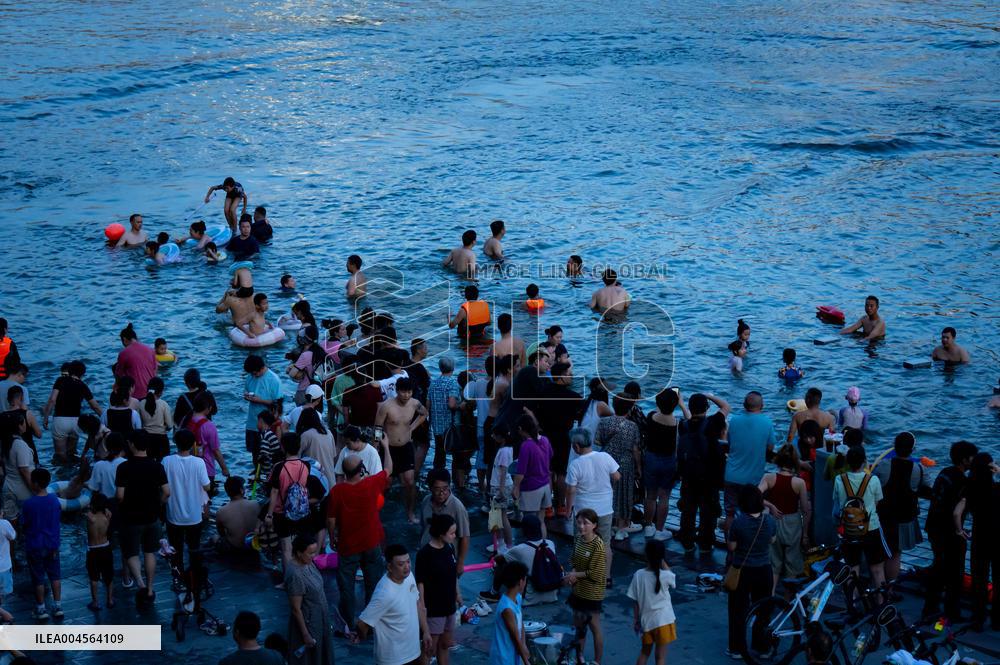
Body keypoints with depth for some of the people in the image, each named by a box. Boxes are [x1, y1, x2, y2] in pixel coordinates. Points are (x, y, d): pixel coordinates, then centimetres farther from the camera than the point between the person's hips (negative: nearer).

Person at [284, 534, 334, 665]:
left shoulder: (306, 563, -4)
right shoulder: (295, 575, -31)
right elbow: (296, 609, -24)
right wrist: (306, 634, -18)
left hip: (318, 618, 8)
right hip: (307, 621, -8)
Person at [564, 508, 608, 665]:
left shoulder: (598, 545, -23)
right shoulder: (578, 539, -1)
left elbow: (596, 574, -22)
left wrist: (576, 575, -16)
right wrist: (571, 575, -7)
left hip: (592, 593, -7)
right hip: (578, 590, 7)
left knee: (594, 627, 7)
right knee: (578, 624, 18)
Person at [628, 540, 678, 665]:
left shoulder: (638, 575, -10)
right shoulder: (665, 576, -16)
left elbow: (635, 601, -3)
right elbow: (672, 577, 10)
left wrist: (636, 620, 8)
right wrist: (662, 561, 2)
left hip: (646, 620, 3)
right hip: (663, 621, -3)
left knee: (645, 652, 23)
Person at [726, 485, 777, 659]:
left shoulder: (738, 522, -19)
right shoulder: (769, 520, -8)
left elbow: (731, 547, -11)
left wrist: (727, 532, 4)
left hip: (742, 571, -3)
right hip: (764, 571, 3)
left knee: (738, 611, 10)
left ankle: (737, 649, 15)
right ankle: (763, 648, 24)